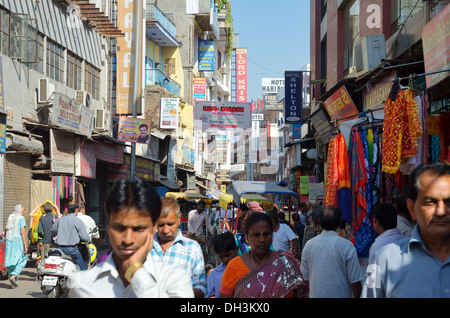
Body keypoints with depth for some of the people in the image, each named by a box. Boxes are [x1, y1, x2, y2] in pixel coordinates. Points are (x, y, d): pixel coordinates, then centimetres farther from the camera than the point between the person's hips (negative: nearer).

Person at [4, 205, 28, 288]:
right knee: (22, 260, 3)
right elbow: (22, 232, -14)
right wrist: (25, 245, -15)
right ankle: (13, 276, -16)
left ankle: (14, 283, 10)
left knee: (10, 261, 8)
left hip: (9, 241, 6)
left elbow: (6, 230, 18)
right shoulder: (21, 218, -6)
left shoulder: (10, 217, 14)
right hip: (18, 240, -6)